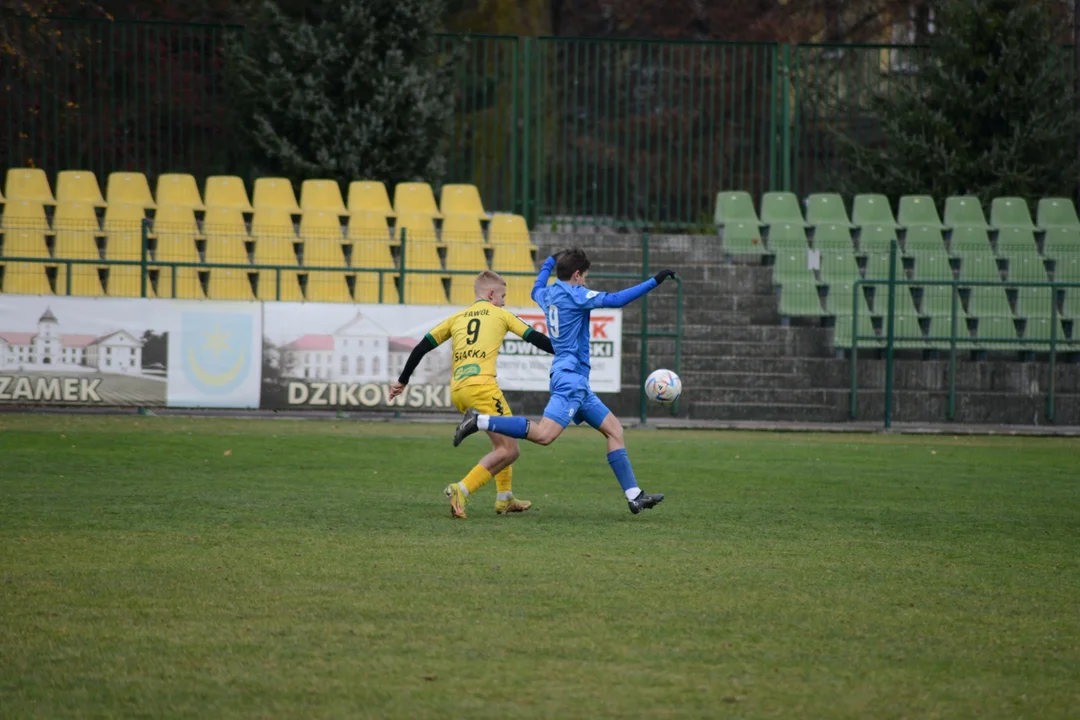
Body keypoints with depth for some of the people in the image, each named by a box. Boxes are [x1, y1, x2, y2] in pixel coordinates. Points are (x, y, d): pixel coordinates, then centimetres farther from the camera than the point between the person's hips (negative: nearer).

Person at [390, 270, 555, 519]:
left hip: (457, 391, 6)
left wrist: (402, 381, 26)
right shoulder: (500, 314, 12)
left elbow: (422, 347, 19)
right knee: (509, 450, -6)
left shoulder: (457, 318, 22)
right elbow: (536, 338, 11)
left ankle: (505, 499, 22)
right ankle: (462, 490, -21)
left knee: (502, 442, 24)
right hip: (481, 385, -6)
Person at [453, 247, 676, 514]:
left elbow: (536, 290, 42)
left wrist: (550, 261, 55)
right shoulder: (574, 294, -9)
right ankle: (480, 421, -21)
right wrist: (654, 281, -15)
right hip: (571, 378, -10)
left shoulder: (548, 293, 15)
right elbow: (615, 300, -18)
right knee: (543, 435, -23)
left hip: (575, 381, 10)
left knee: (614, 429, 10)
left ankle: (635, 496, 5)